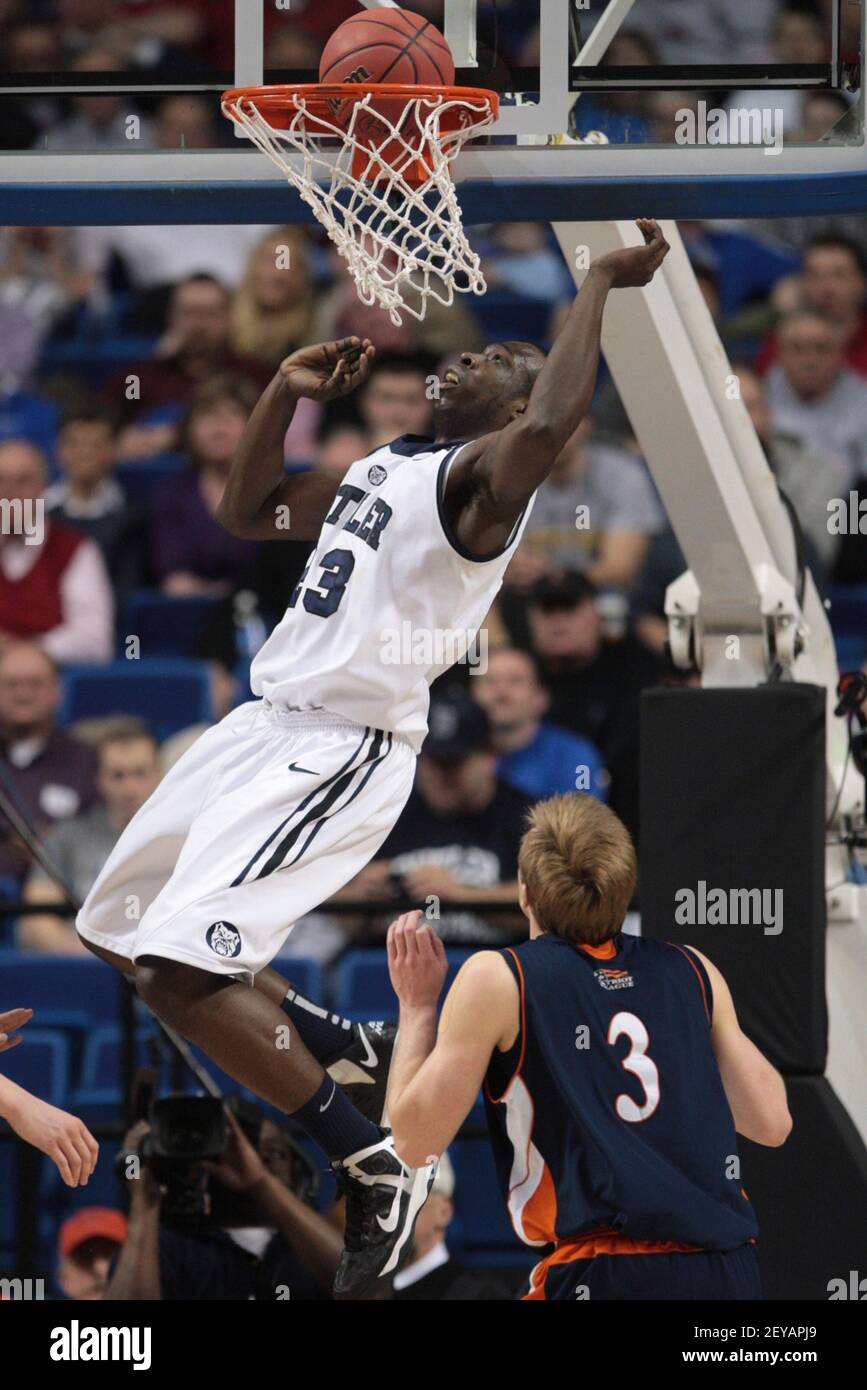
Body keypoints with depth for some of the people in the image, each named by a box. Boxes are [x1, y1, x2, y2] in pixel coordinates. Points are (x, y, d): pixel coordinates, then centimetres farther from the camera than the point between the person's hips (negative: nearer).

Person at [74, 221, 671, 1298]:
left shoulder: (485, 477, -12)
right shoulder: (380, 466, 16)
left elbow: (553, 424, -36)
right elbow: (247, 514, 27)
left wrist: (599, 285, -28)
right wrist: (286, 392, 16)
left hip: (340, 752, -9)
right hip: (264, 723, 9)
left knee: (181, 969, -23)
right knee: (116, 933, 21)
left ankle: (378, 1172, -10)